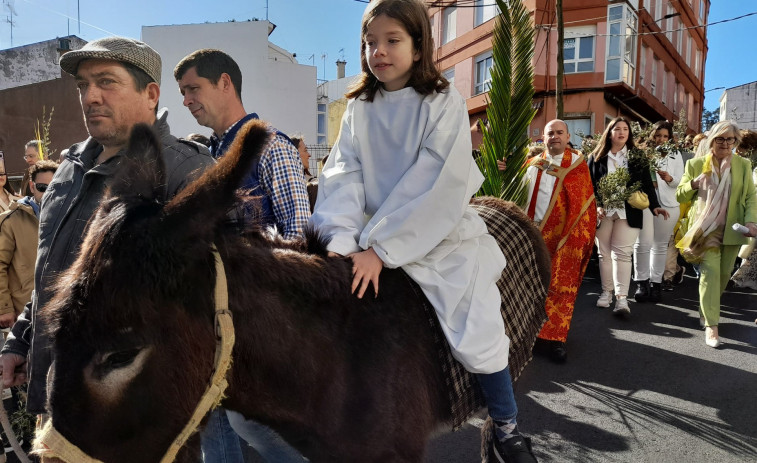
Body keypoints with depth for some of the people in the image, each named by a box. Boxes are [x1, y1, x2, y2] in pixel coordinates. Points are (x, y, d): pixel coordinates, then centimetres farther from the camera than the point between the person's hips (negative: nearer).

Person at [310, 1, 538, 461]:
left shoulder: (444, 102, -8)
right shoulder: (358, 109, 5)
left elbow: (438, 185, -19)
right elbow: (344, 176, -6)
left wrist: (380, 249, -24)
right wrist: (343, 237, -23)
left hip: (444, 239, -3)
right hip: (378, 238, 4)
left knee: (478, 336, -7)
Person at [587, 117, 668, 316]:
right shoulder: (596, 157, 6)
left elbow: (646, 183, 5)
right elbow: (589, 185, 3)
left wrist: (654, 206, -6)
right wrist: (596, 206, -10)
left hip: (627, 212, -1)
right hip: (602, 212, 1)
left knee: (622, 253, -8)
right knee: (604, 253, 7)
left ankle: (622, 298, -9)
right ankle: (606, 292, 19)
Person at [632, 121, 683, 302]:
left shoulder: (675, 155, 10)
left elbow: (680, 181, 3)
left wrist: (669, 178, -18)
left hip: (667, 203, 2)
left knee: (660, 244, 6)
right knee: (643, 243, -5)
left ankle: (656, 282, 13)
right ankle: (642, 282, 3)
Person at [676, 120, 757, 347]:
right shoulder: (696, 164, 2)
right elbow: (680, 195, 5)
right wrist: (693, 184, -15)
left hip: (732, 229, 3)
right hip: (706, 228, -2)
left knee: (724, 274, 11)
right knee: (710, 271, -13)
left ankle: (705, 311, 34)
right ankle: (711, 326, -10)